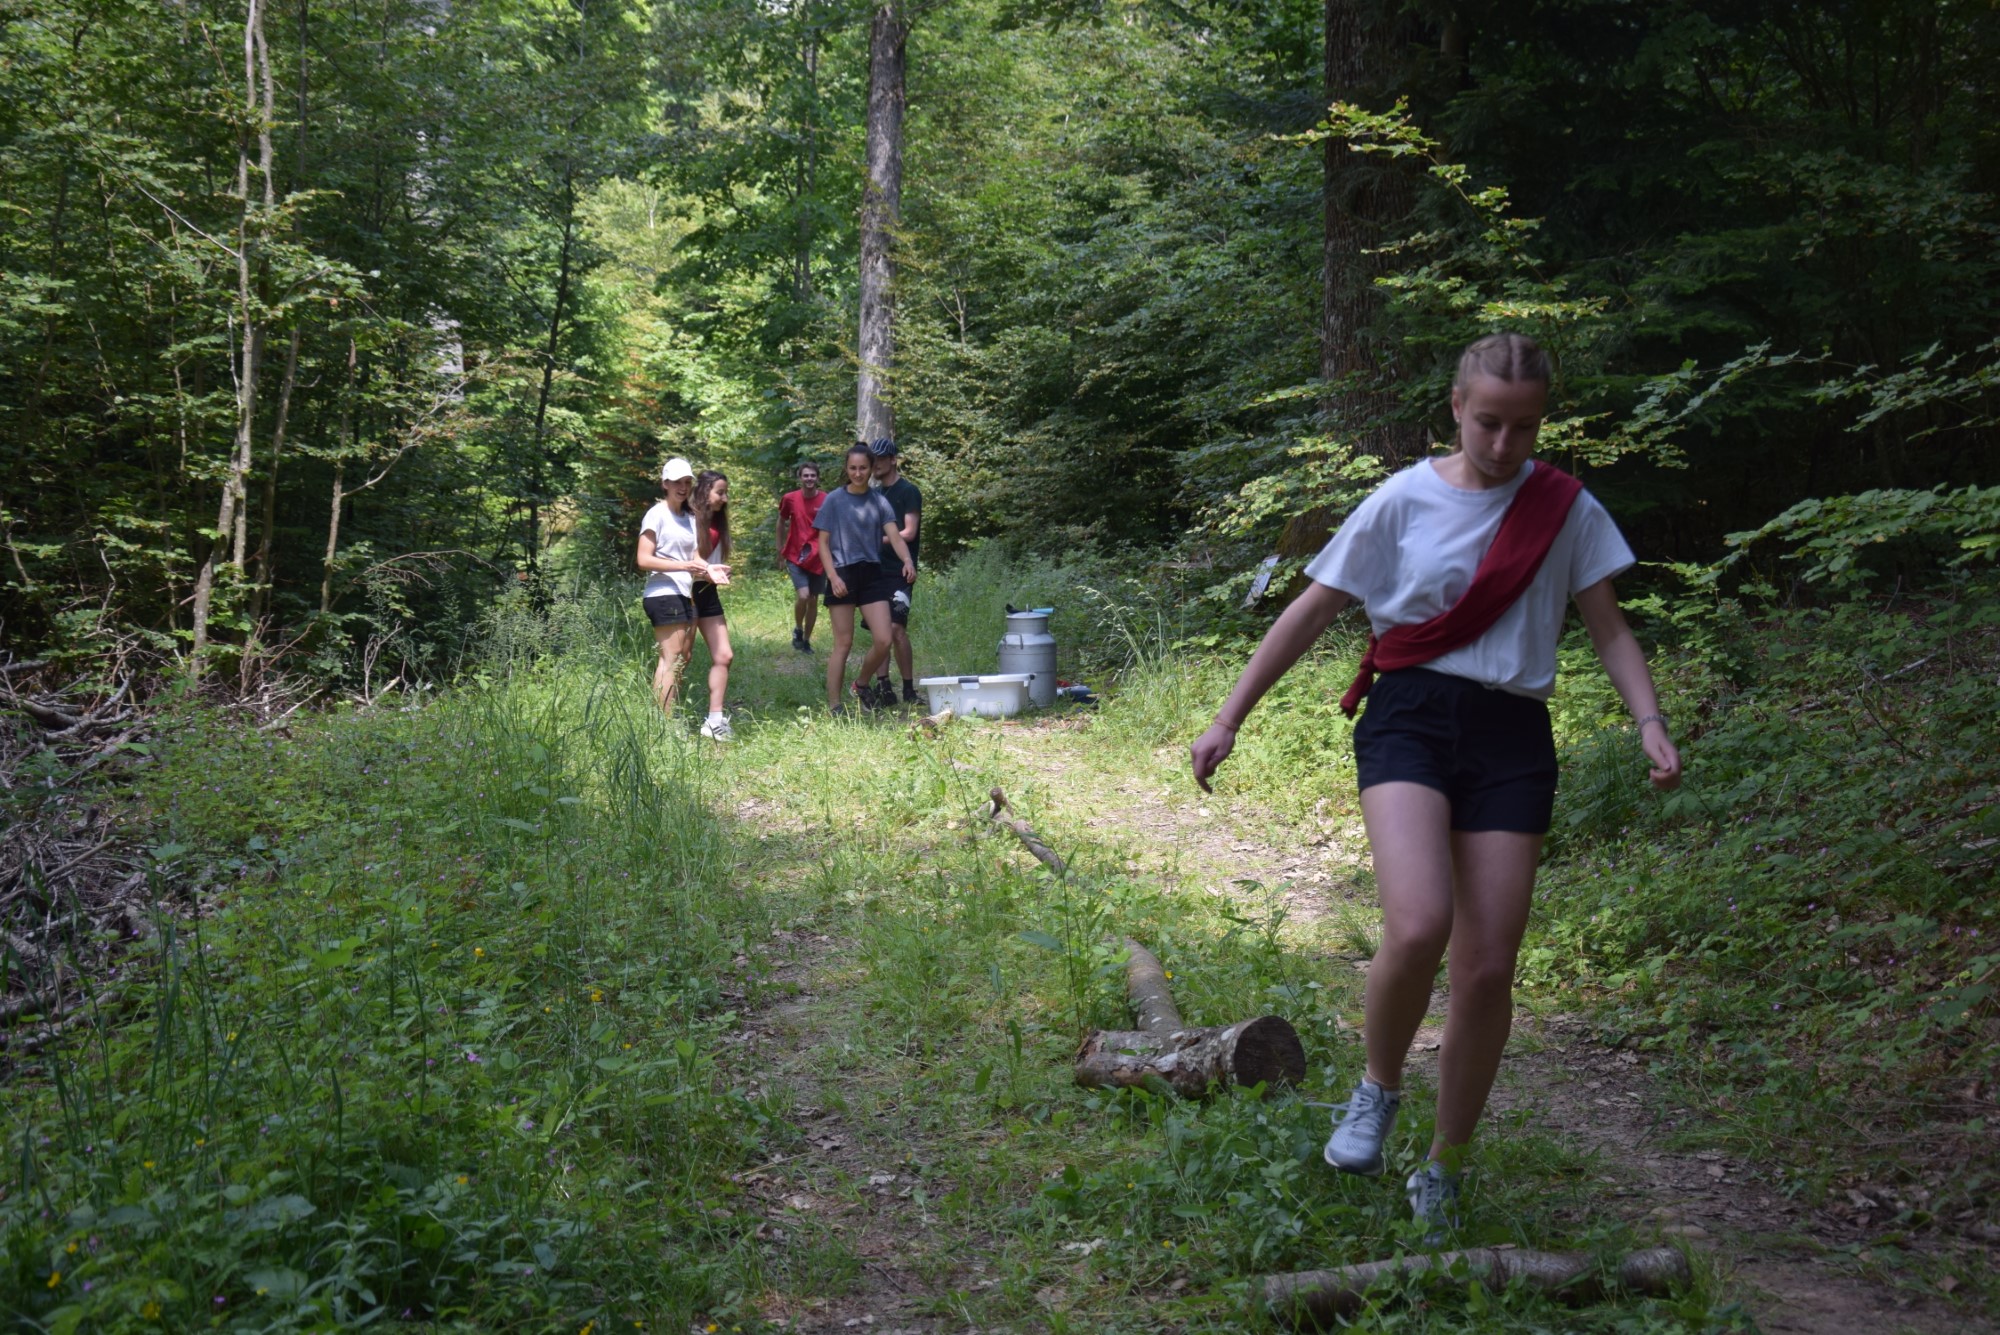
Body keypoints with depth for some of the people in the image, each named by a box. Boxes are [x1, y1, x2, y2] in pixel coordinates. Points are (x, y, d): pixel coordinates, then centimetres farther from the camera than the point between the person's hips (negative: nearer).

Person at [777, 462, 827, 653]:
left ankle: (806, 640, 24)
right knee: (803, 595, -18)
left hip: (818, 558, 1)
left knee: (813, 600, 8)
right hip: (796, 556, -1)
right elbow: (781, 522, 12)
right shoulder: (790, 499, -4)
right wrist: (780, 551, 13)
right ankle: (797, 629, 9)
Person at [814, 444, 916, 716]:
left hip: (872, 574, 3)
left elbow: (894, 536, -4)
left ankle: (861, 684, 23)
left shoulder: (879, 501, 7)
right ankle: (834, 706, 5)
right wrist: (832, 576, -13)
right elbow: (823, 543, 0)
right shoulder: (834, 500, 0)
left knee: (883, 641, -4)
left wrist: (907, 560, -23)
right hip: (843, 575, -3)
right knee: (843, 643, -2)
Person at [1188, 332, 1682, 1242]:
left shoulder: (1567, 509, 8)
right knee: (1418, 928, -26)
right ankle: (1378, 1088, 5)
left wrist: (1648, 721, -6)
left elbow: (1607, 629, 13)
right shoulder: (1406, 500, 3)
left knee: (1488, 968, -2)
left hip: (1510, 736, 2)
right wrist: (1228, 720, 4)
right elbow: (1312, 612, 7)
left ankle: (1443, 1171, 19)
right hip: (1411, 719, -2)